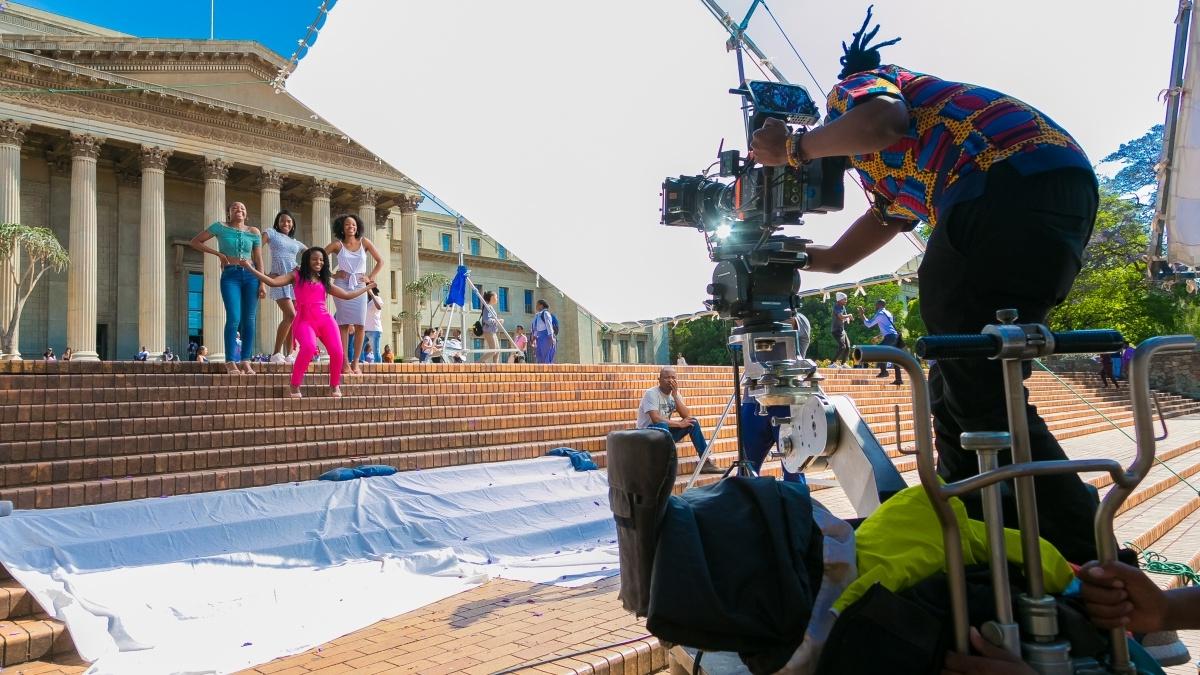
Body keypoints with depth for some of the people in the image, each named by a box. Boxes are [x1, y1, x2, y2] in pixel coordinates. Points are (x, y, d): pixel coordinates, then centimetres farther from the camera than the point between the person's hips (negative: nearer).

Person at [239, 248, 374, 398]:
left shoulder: (325, 281, 21)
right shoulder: (296, 275, 12)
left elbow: (347, 295, 26)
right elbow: (273, 282, 0)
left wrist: (367, 287, 32)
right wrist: (250, 268, -3)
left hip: (325, 319, 3)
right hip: (304, 320, -3)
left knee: (337, 352, -17)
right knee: (309, 347, -33)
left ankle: (334, 385, 8)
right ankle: (295, 386, -17)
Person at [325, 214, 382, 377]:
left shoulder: (364, 242, 6)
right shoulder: (337, 244, 2)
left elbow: (380, 261, 12)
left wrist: (370, 277, 3)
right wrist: (332, 275, -4)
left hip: (359, 286, 2)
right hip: (342, 285, -1)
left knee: (360, 325, -7)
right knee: (344, 324, -4)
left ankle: (355, 362, -1)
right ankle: (345, 363, -4)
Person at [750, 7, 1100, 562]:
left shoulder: (853, 87, 15)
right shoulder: (890, 184, 36)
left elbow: (884, 121, -11)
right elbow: (836, 257, 41)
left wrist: (794, 147, 3)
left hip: (1016, 177, -10)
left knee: (978, 393, -9)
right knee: (958, 389, 13)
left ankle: (1100, 570, -6)